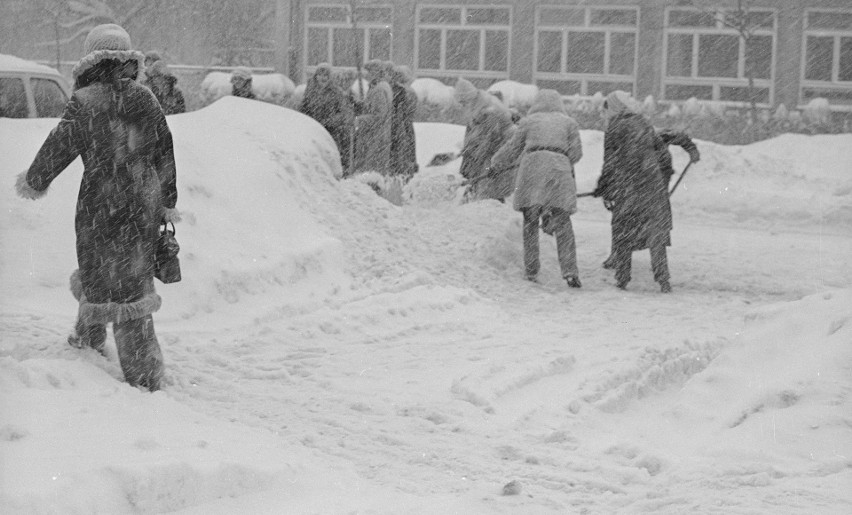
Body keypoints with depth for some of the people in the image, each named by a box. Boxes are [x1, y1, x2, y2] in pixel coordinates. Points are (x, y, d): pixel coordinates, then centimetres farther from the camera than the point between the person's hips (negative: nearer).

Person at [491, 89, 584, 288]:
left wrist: (495, 160, 36)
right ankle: (570, 271, -14)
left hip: (532, 169, 0)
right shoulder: (569, 123, 18)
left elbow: (512, 148, 19)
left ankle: (531, 271, 5)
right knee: (562, 225, -2)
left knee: (530, 223, 8)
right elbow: (576, 152, 10)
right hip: (559, 170, 0)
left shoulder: (528, 121, 16)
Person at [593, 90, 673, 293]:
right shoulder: (645, 125, 12)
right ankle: (663, 279, -1)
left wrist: (604, 191, 3)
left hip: (627, 187, -4)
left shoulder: (614, 129, -4)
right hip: (653, 185, 4)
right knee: (656, 233, 6)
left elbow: (610, 163, -4)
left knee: (623, 233, 8)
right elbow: (660, 154, 16)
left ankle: (622, 278, 11)